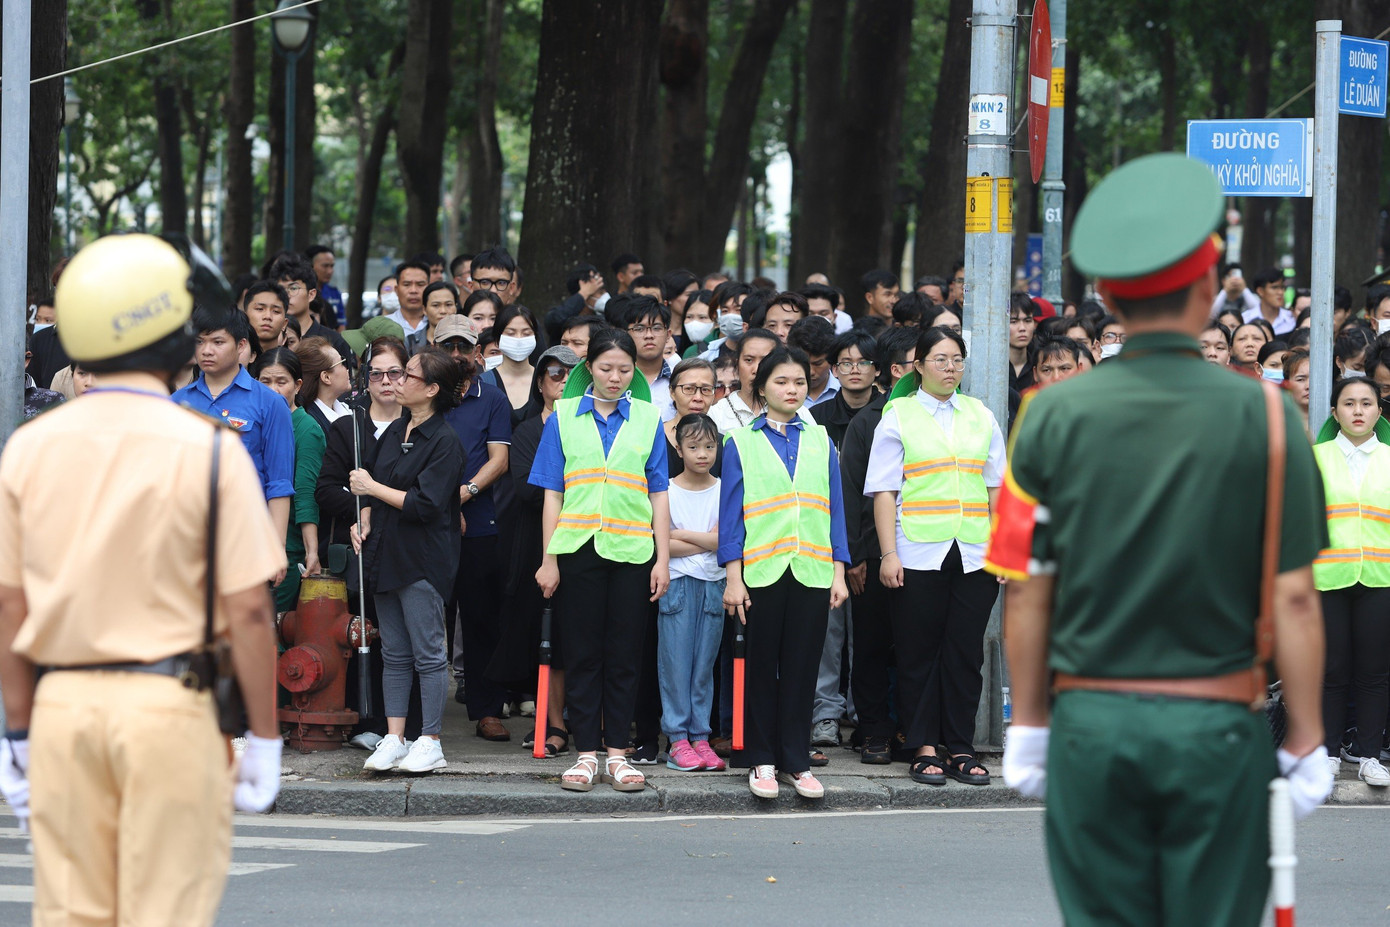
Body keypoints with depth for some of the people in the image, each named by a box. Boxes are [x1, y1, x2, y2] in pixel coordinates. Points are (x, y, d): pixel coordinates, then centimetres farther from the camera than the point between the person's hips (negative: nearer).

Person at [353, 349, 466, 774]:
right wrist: (364, 520, 5)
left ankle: (430, 743, 2)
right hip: (385, 555, 8)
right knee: (394, 654, 8)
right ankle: (393, 739, 10)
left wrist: (372, 488, -12)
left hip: (423, 560, -8)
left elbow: (425, 504, -18)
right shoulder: (395, 432, 12)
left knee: (428, 653, -3)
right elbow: (372, 477, 23)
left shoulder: (445, 442, -11)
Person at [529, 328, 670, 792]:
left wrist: (663, 559, 3)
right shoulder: (564, 418, 6)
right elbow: (553, 494, 6)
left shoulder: (648, 419, 8)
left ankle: (617, 753, 9)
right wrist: (549, 559, 1)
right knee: (583, 653, 1)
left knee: (625, 654, 3)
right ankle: (586, 753, 6)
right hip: (579, 546, -1)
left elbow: (658, 495, 8)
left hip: (632, 549, 1)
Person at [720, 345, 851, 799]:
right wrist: (733, 577, -5)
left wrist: (838, 573, 6)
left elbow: (835, 508, 13)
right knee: (762, 668, 2)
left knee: (802, 668, 2)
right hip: (761, 571, -2)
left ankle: (796, 762, 8)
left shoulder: (820, 441, 13)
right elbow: (731, 512, 3)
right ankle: (761, 761, 10)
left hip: (811, 572, 2)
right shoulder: (741, 443, 6)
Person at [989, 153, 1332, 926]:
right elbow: (1293, 599, -7)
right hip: (1217, 725, -2)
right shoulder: (1261, 417, -6)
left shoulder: (1053, 415, -1)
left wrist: (1029, 726, 11)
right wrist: (1306, 741, 0)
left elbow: (1028, 593, 1)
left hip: (1090, 722, 2)